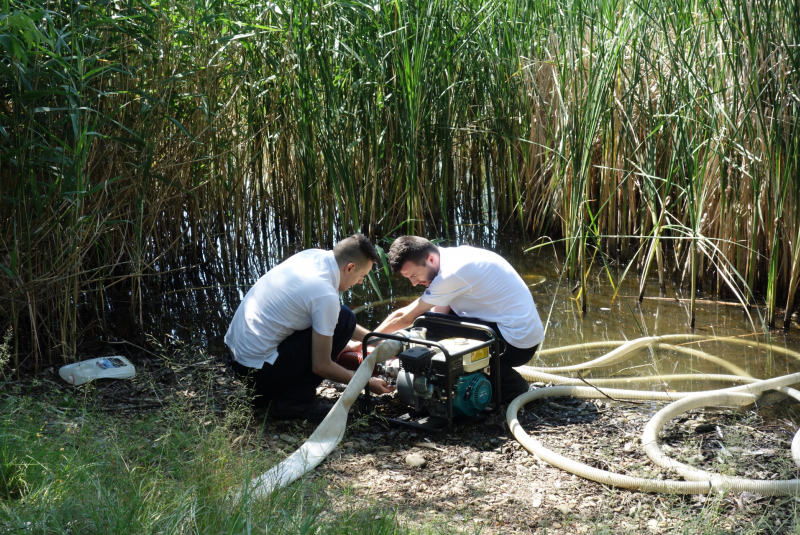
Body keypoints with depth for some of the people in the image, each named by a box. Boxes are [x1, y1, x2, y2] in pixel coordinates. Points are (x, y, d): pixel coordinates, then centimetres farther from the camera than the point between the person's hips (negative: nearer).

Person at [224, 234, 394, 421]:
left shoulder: (313, 256, 4)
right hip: (258, 370, -9)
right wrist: (367, 383, 1)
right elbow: (321, 366, -13)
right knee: (344, 319, -8)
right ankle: (294, 402, -4)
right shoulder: (326, 296, -20)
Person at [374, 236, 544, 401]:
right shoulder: (452, 257, 8)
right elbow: (439, 313, 13)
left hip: (516, 345, -10)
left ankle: (508, 384, -8)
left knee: (424, 326, -17)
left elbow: (405, 318, -12)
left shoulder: (452, 272, -20)